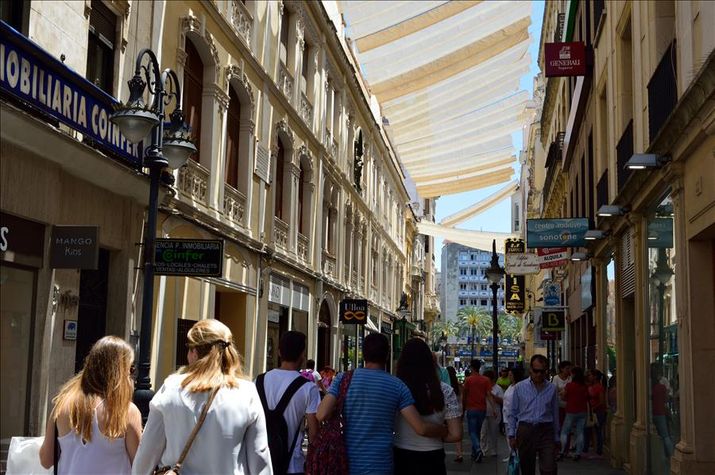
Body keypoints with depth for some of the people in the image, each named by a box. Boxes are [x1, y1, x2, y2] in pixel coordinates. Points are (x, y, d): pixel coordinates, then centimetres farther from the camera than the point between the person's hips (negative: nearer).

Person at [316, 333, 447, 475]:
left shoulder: (343, 379, -4)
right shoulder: (397, 385, -5)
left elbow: (321, 415, -12)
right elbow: (421, 429, -9)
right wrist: (446, 431, 10)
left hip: (347, 463, 1)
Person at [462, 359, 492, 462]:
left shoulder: (468, 380, -7)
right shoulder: (486, 380, 0)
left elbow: (464, 395, -1)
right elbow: (489, 394, -5)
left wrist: (463, 407, 13)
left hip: (471, 409, -3)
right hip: (482, 409, 3)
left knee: (472, 432, 0)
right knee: (477, 431, 16)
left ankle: (478, 450, -23)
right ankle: (474, 453, 22)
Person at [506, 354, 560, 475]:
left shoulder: (552, 389, 5)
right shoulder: (520, 387, 2)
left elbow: (555, 414, 10)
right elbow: (512, 413, 5)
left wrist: (556, 438, 12)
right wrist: (511, 435, -3)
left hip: (546, 431, 0)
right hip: (525, 430, 0)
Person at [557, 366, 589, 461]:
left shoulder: (569, 385, -11)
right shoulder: (585, 386, 2)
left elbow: (563, 397, -5)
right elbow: (587, 399, 10)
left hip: (571, 412, -4)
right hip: (583, 412, 4)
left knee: (564, 432, 4)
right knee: (580, 433, 7)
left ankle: (562, 452, -2)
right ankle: (578, 453, 5)